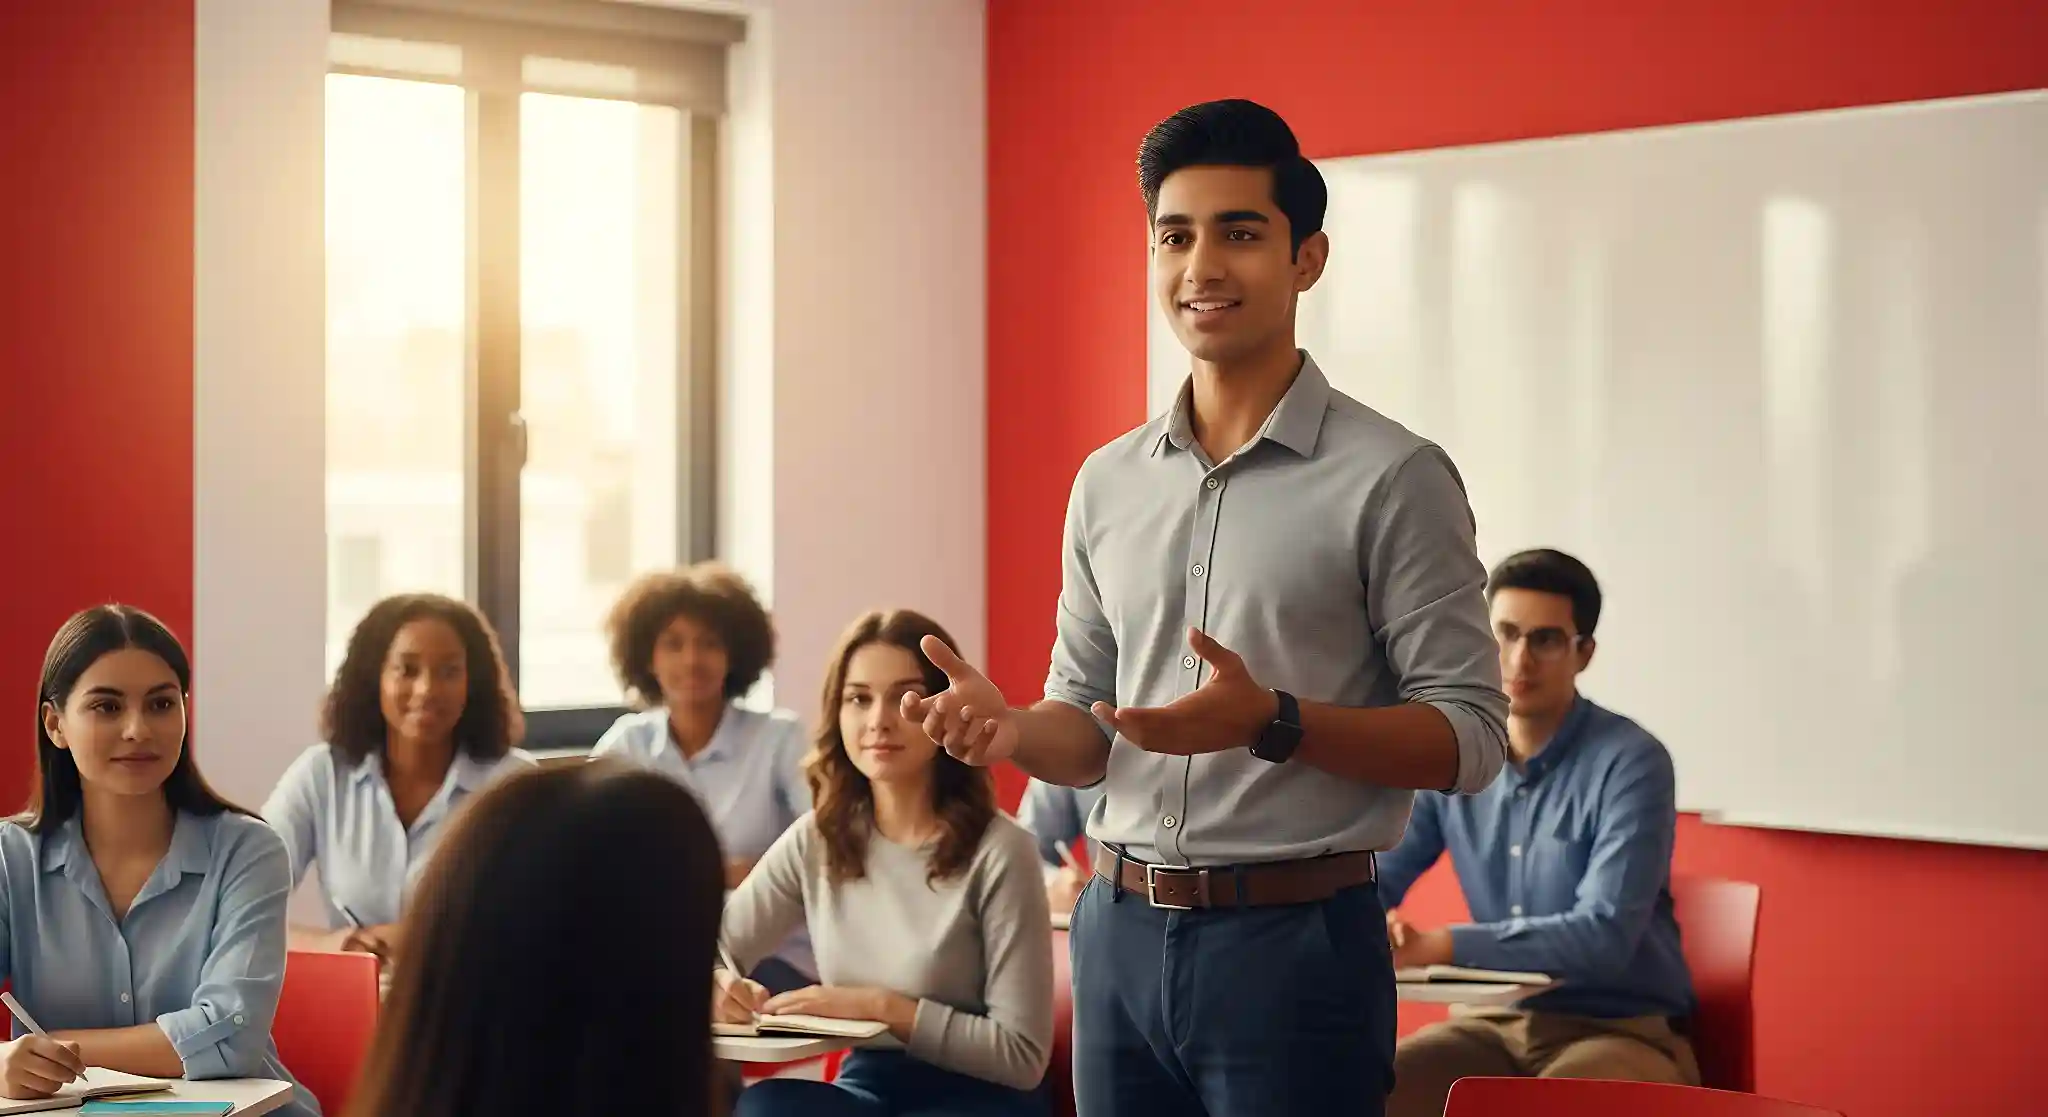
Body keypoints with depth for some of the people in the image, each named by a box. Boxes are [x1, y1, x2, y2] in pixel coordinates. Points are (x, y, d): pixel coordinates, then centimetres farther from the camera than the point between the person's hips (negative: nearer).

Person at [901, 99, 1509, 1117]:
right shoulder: (1107, 484, 10)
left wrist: (1275, 721, -23)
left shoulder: (1391, 478, -6)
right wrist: (1015, 729, -6)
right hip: (1121, 931, 5)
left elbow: (1470, 735, -9)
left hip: (1294, 943, -5)